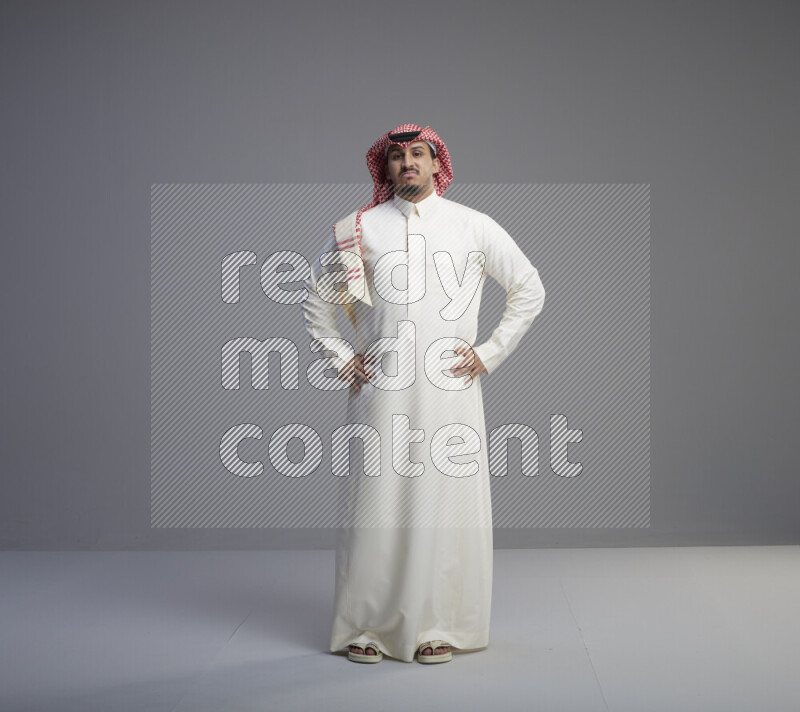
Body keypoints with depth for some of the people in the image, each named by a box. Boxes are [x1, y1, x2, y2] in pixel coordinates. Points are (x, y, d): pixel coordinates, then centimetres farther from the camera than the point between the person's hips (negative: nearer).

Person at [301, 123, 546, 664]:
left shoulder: (473, 227, 8)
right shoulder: (359, 229, 8)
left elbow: (529, 290, 12)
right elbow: (316, 297, 18)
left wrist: (489, 353, 6)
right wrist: (339, 357, 9)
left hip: (450, 385, 0)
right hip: (380, 388, 0)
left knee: (444, 502, -1)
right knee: (376, 501, -1)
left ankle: (440, 628, 9)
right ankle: (367, 626, 9)